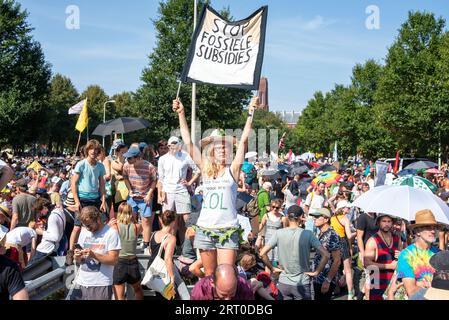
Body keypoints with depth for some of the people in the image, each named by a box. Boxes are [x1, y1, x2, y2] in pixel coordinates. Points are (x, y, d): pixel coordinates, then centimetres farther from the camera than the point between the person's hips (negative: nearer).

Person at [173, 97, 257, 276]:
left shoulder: (232, 170, 1)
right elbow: (188, 141, 5)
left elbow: (244, 140, -6)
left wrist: (251, 113, -9)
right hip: (205, 229, 3)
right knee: (209, 275, 10)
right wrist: (181, 114, 1)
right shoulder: (205, 169, 8)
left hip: (228, 230, -3)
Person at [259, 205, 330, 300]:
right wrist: (316, 272, -5)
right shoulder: (307, 234, -10)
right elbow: (326, 255, -15)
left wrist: (272, 269, 3)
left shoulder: (279, 233, -6)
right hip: (302, 284, -1)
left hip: (283, 283, 2)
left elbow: (262, 253, -8)